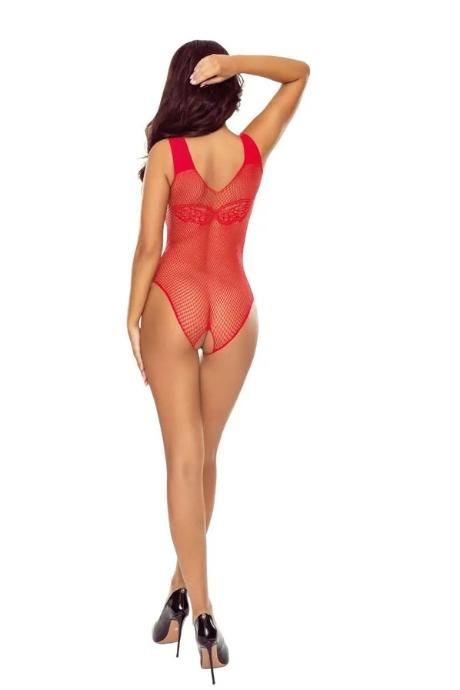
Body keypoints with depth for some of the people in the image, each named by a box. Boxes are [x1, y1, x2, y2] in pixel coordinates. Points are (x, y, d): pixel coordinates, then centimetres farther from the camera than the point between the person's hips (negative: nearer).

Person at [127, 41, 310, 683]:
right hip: (234, 310, 3)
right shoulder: (254, 148, -1)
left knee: (184, 458, -2)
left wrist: (132, 319, 3)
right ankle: (185, 582, 28)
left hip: (173, 304, -2)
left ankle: (199, 609, -6)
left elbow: (149, 247, -8)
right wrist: (235, 61, -5)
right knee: (206, 454, 16)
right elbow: (300, 72, 11)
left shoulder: (166, 153, -8)